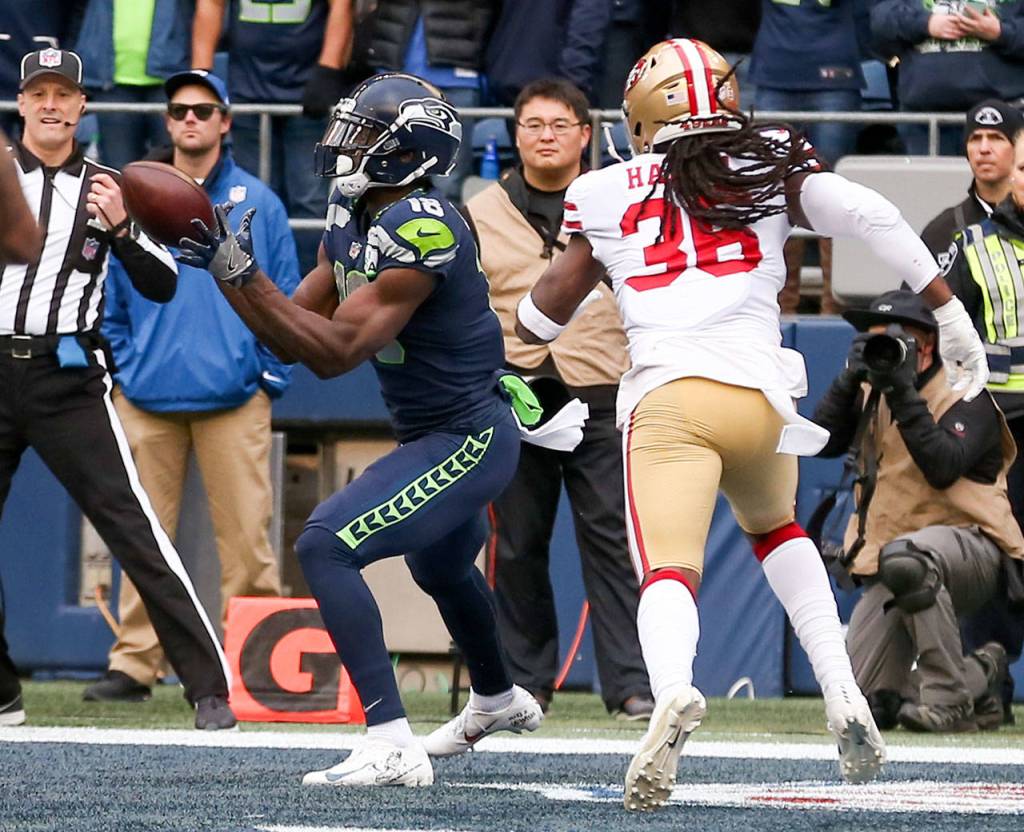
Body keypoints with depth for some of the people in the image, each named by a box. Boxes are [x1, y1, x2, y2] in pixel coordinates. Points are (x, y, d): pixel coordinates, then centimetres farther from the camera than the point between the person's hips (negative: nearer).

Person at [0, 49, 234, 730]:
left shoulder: (106, 189, 8)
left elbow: (161, 287, 4)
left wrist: (120, 229, -12)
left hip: (70, 381, -2)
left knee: (135, 530, -10)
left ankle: (210, 688, -12)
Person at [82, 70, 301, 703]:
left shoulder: (258, 204, 8)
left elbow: (286, 298, 7)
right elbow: (112, 299, 15)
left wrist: (271, 375, 0)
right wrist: (121, 368, 6)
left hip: (233, 399, -2)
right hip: (147, 399, 2)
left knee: (247, 535, -6)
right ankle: (134, 665, 4)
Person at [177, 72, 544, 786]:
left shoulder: (420, 231, -26)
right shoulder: (353, 222, 4)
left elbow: (334, 352, -29)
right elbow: (290, 338, 6)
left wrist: (245, 275, -29)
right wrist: (226, 270, -6)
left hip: (467, 442, -11)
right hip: (434, 436, 11)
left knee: (326, 547, -23)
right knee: (440, 566, 35)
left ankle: (392, 747, -25)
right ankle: (497, 701, 64)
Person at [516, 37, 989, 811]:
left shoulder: (604, 194, 15)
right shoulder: (769, 167, 15)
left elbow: (546, 311, 25)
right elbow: (868, 215, 1)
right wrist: (949, 309, 6)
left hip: (667, 397, -2)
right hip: (761, 394, 2)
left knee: (668, 569, -15)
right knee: (777, 530, 29)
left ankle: (672, 689, -48)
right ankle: (844, 696, 12)